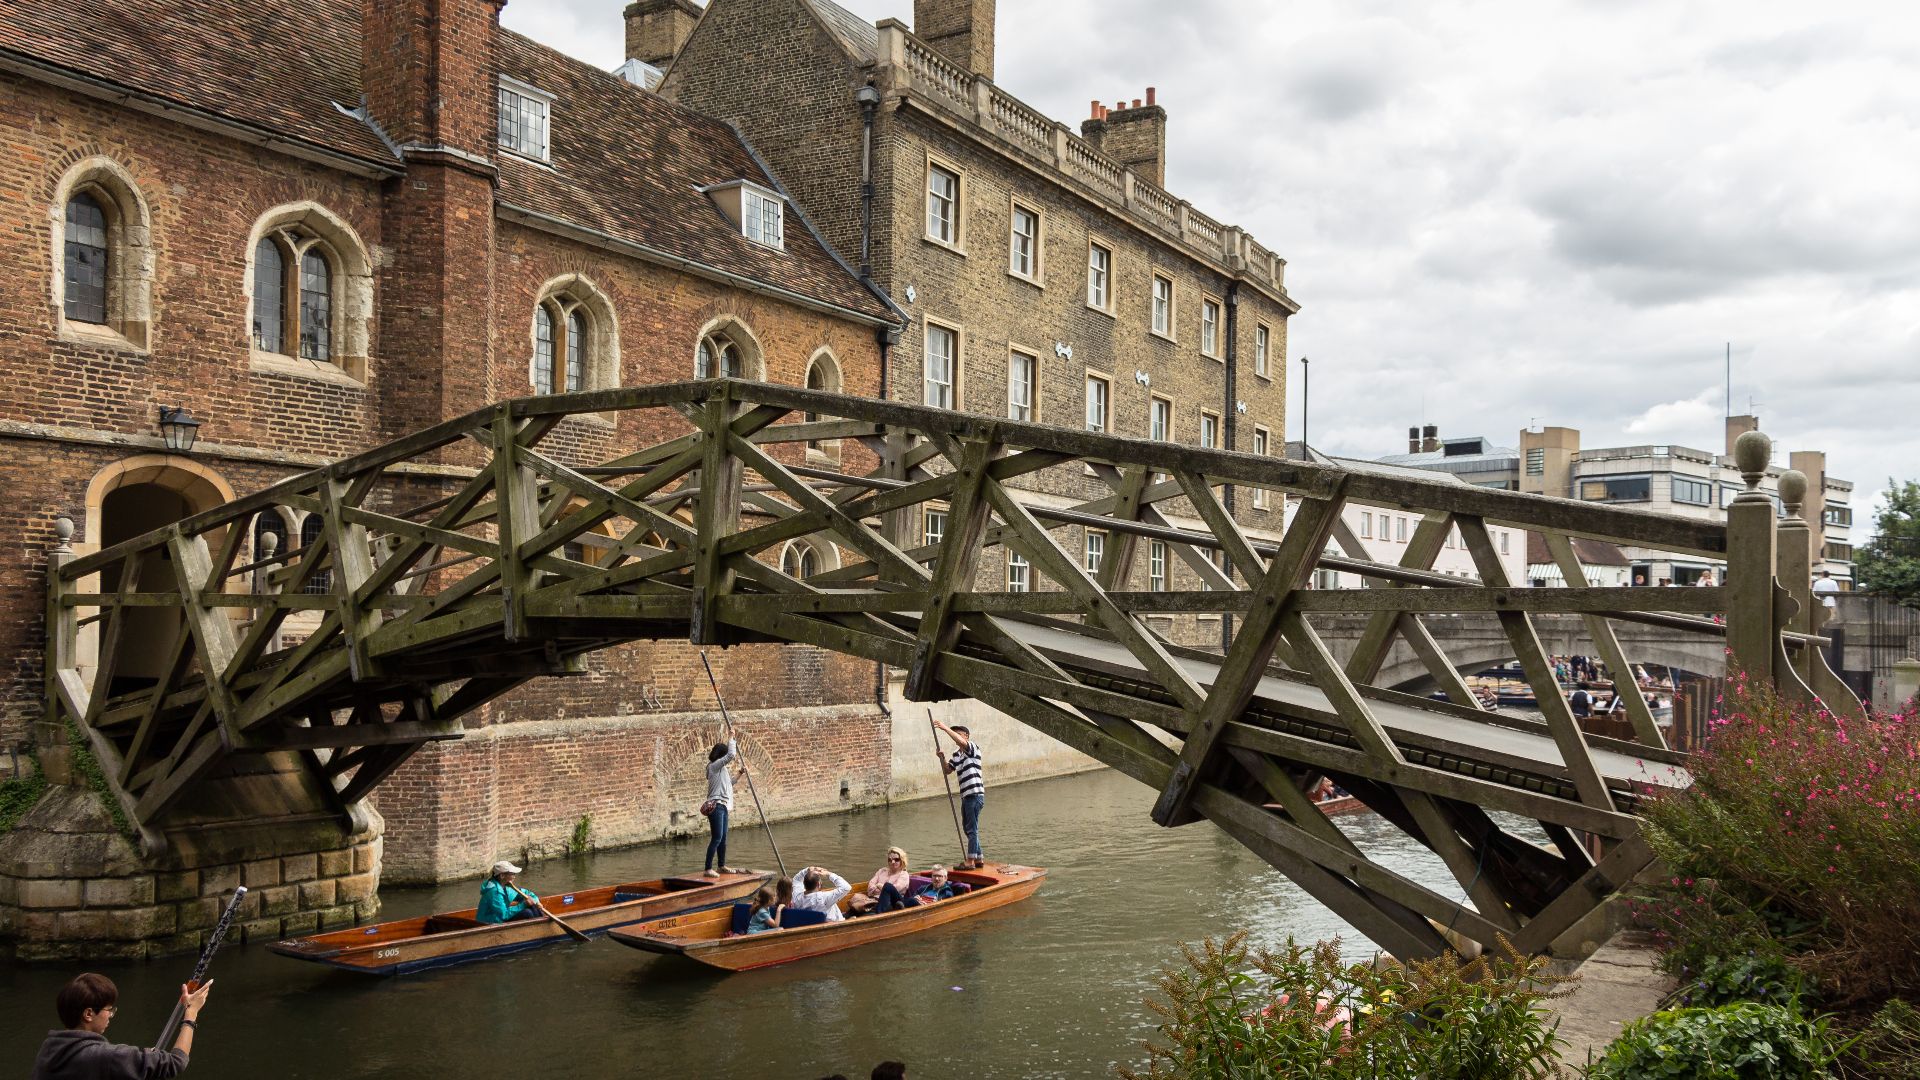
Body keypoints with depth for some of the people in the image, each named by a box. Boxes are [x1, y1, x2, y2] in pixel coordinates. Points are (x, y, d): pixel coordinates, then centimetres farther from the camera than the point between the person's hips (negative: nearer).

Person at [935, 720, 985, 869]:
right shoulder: (957, 754, 18)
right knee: (969, 829, 15)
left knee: (972, 829, -6)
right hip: (965, 795, 9)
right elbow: (948, 770, 21)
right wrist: (942, 758, 3)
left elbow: (961, 742, -27)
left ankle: (970, 861, -4)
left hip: (975, 794, -9)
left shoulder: (973, 747, -7)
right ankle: (979, 859, 23)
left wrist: (945, 728, -28)